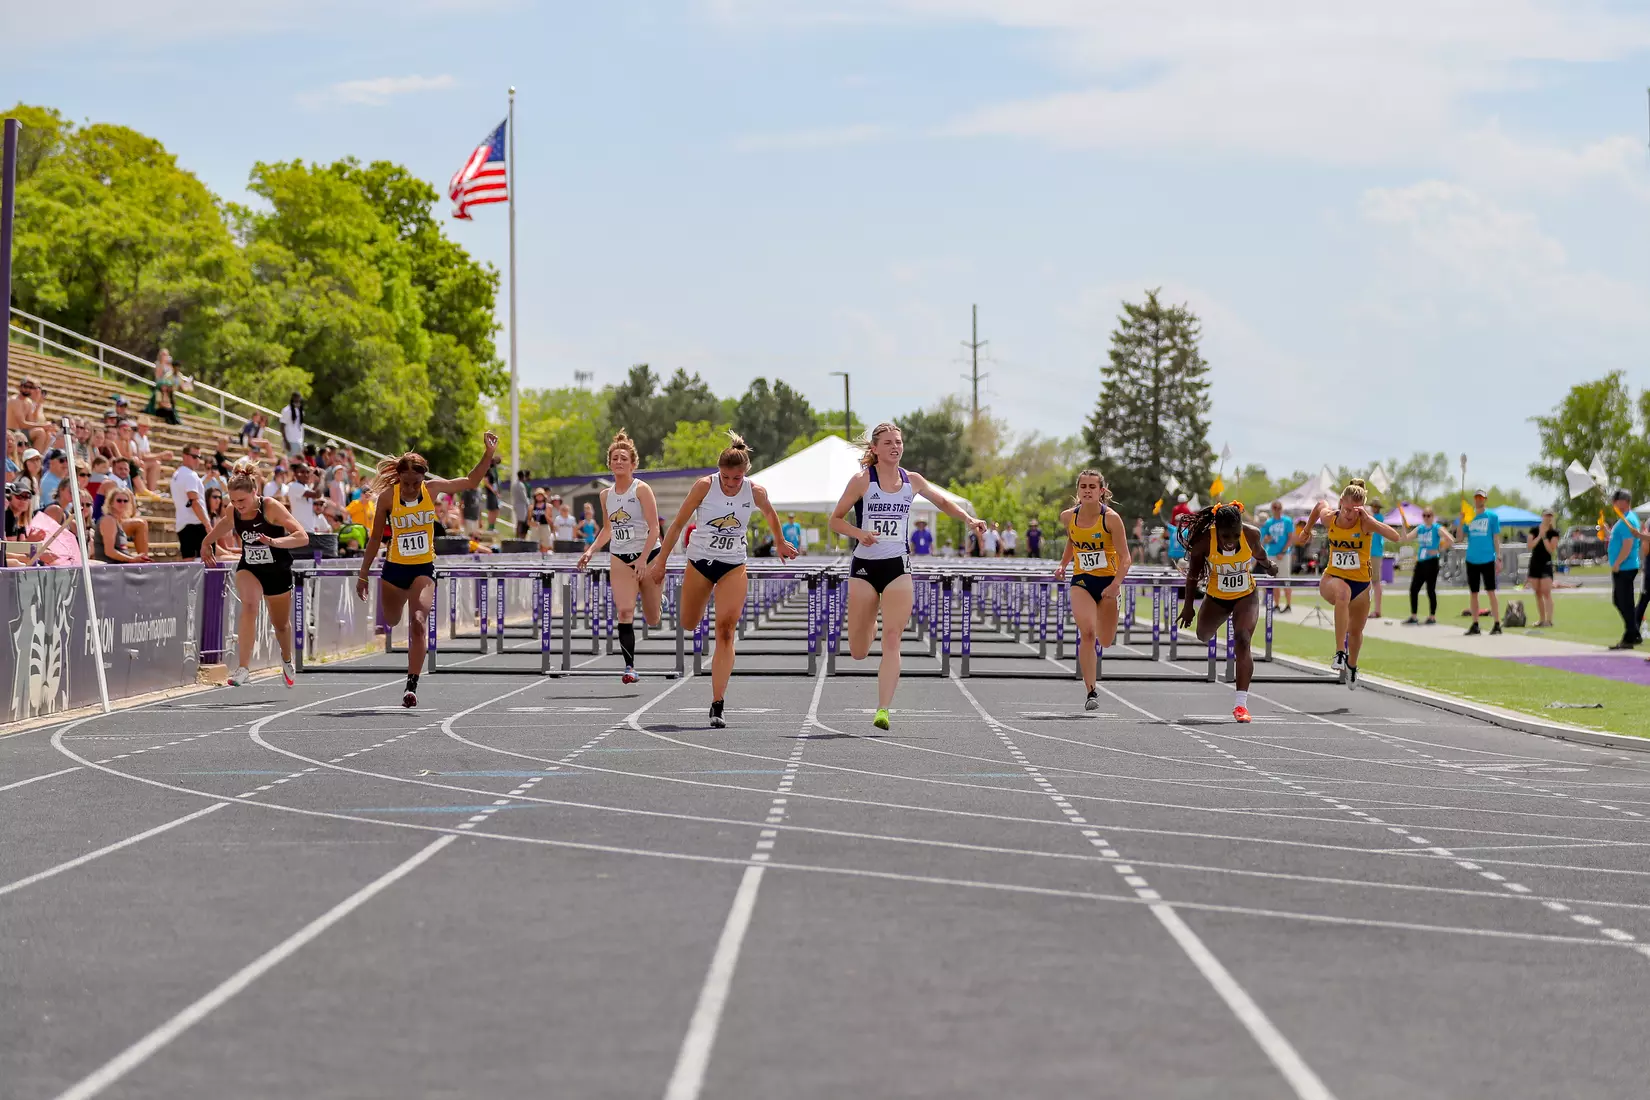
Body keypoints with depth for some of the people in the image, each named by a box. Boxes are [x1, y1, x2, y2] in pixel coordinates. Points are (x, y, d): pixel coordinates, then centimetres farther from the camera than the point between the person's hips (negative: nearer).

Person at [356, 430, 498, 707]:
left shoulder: (432, 489, -8)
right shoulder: (387, 496, -11)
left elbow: (470, 482, 4)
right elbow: (375, 538, -1)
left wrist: (488, 453, -7)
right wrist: (363, 574, 2)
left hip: (424, 569, -1)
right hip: (394, 569, 1)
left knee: (419, 622, -20)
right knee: (391, 621, 18)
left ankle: (412, 685, -22)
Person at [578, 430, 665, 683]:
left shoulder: (641, 489, -10)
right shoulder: (606, 495, 7)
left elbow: (654, 528, -14)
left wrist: (643, 559, -23)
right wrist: (590, 550, 6)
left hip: (648, 555, -3)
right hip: (620, 558, 3)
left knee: (652, 619, 6)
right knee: (624, 611, -17)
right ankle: (629, 666, -19)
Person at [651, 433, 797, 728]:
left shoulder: (756, 492, -10)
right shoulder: (704, 486, -14)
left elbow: (770, 516, 14)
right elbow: (678, 523, -5)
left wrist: (780, 544, 28)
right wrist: (661, 560, -4)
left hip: (734, 567, -1)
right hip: (699, 561, 1)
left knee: (726, 632, -14)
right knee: (688, 625, 13)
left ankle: (718, 705, -16)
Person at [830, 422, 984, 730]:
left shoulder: (912, 480, 5)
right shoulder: (862, 480, -5)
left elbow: (942, 501, 23)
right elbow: (835, 520, -1)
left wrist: (969, 519, 10)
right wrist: (858, 533, -19)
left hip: (898, 567, 1)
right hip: (864, 566, -1)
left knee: (892, 641, -14)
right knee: (858, 652, 4)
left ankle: (883, 710, -15)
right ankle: (870, 627, 42)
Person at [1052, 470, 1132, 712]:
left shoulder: (1111, 518, -16)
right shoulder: (1068, 517, -4)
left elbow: (1125, 558, -16)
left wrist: (1116, 584, -30)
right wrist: (1063, 564, 8)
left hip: (1108, 581, -1)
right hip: (1081, 581, 1)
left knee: (1105, 641, 10)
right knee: (1087, 633, -21)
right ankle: (1091, 692, -18)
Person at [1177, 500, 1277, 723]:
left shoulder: (1251, 534, -25)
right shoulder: (1204, 539, -27)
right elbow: (1193, 572, -10)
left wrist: (1268, 565, 20)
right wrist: (1188, 605, -3)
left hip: (1246, 596, -1)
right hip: (1215, 597, 1)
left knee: (1243, 639, -22)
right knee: (1203, 636, 23)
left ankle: (1241, 703, -26)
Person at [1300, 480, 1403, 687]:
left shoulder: (1365, 522, -20)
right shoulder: (1330, 517, -12)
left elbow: (1395, 536, -34)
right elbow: (1320, 504, 13)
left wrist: (1369, 519, -41)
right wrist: (1307, 530, 23)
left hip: (1360, 583, 1)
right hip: (1332, 578, -1)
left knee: (1356, 631, 16)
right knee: (1343, 592, -39)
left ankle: (1351, 666, 51)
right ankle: (1340, 652, -39)